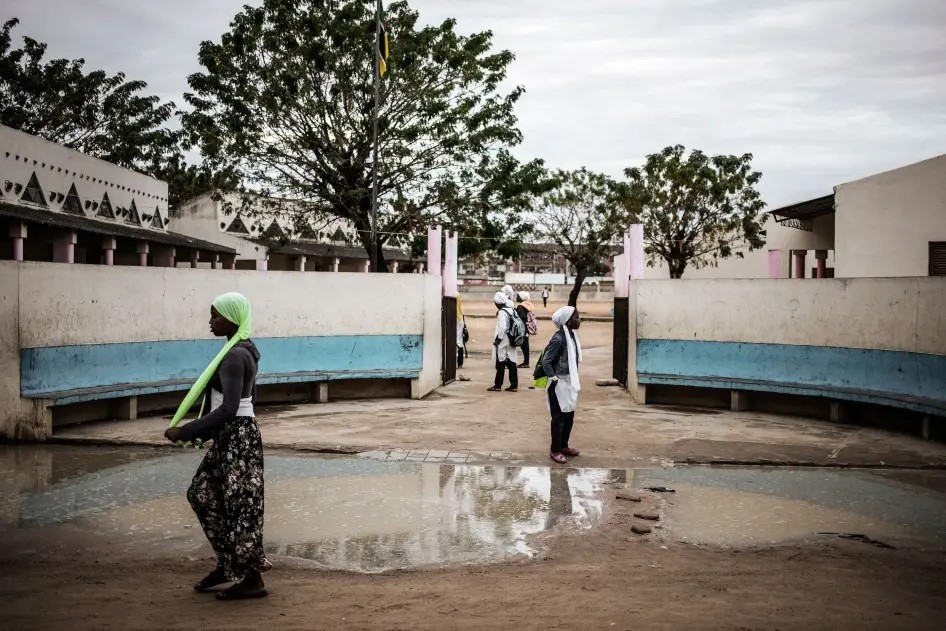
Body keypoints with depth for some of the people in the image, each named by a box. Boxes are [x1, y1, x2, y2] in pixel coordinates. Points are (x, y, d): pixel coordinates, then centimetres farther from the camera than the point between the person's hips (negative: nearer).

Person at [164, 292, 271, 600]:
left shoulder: (234, 356, -20)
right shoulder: (245, 350, 11)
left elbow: (228, 409, -26)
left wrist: (185, 431, -21)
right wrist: (202, 430, 25)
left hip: (237, 436, -10)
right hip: (229, 436, 10)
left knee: (239, 505, -1)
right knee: (202, 493, 18)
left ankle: (253, 580, 10)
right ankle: (228, 563, 27)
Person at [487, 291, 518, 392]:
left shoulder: (502, 312, -15)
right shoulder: (511, 310, 10)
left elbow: (502, 327, -23)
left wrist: (498, 339, -14)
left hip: (503, 342, -8)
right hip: (511, 341, 8)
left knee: (501, 363, -1)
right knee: (511, 363, 7)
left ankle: (498, 385, 6)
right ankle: (514, 385, 7)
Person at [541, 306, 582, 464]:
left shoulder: (572, 335, 4)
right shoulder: (559, 338, -22)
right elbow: (546, 361, -22)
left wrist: (573, 381, 14)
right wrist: (553, 379, -17)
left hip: (569, 382, 8)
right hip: (559, 383, -8)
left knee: (569, 416, 16)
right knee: (558, 417, 1)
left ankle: (563, 446, 30)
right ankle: (555, 450, 12)